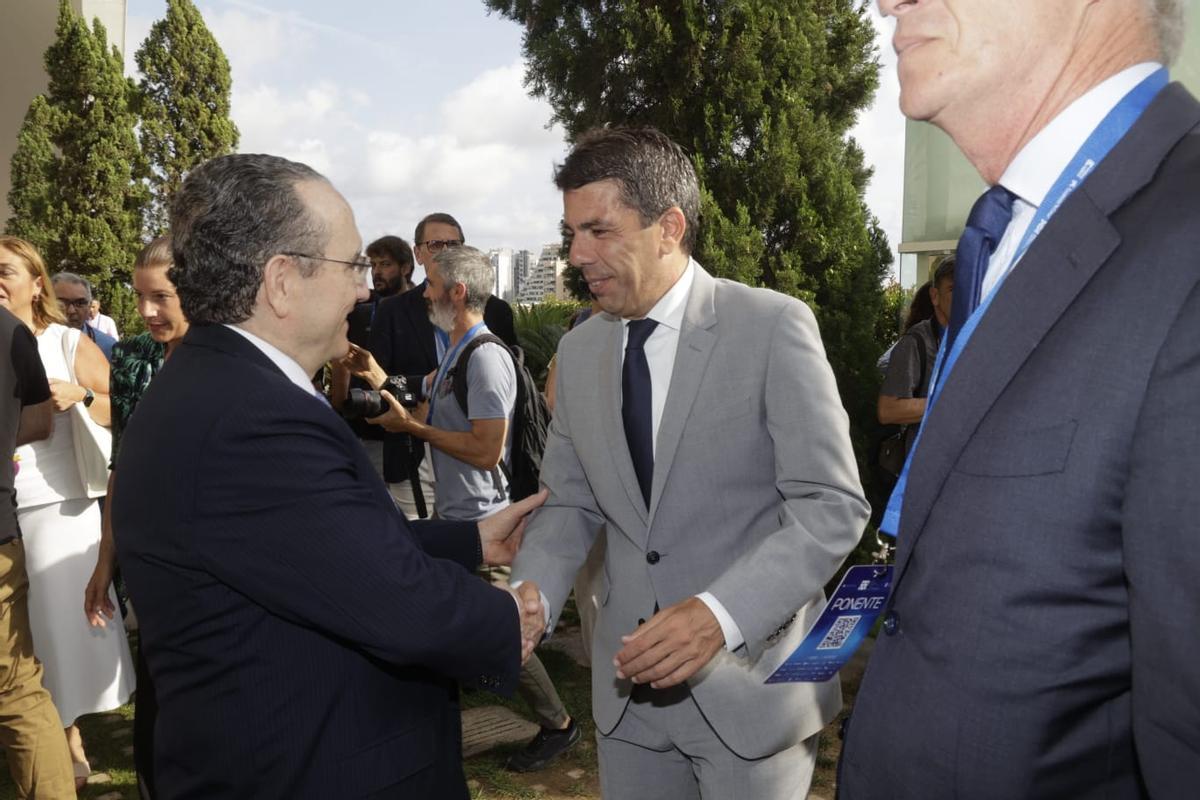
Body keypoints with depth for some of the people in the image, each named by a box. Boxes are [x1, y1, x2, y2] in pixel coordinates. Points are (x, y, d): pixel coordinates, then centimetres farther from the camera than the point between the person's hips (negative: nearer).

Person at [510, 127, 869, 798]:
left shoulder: (774, 327, -13)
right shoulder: (580, 349, 4)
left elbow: (833, 508, -16)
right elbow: (571, 503, 8)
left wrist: (719, 613, -28)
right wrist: (532, 591, -12)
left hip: (751, 679, -4)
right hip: (630, 680, 5)